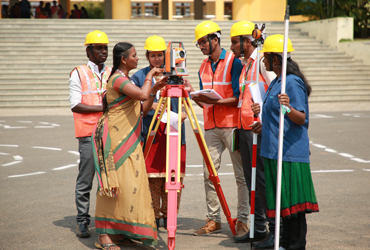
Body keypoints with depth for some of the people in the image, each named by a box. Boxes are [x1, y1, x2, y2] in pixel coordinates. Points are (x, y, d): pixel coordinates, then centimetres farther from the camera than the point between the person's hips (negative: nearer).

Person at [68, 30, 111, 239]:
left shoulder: (113, 74, 15)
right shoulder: (79, 73, 1)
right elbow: (75, 105, -7)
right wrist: (102, 108, -14)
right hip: (89, 133, -4)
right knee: (85, 180, -3)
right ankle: (82, 222, 5)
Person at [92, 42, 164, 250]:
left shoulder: (126, 79, 16)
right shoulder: (117, 79, -14)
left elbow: (141, 107, 21)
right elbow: (142, 95, -28)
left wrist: (155, 89, 15)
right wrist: (149, 77, -13)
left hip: (129, 140, 10)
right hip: (116, 139, -10)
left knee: (129, 184, 8)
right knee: (115, 184, -9)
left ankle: (118, 231, 15)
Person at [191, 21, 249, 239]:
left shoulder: (234, 61, -5)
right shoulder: (203, 66, 15)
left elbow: (238, 98, -11)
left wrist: (216, 101, -22)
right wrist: (198, 99, -4)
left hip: (232, 125, -6)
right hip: (211, 127, 7)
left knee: (241, 174, -1)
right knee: (209, 173, 4)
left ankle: (243, 220, 5)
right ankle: (214, 220, 11)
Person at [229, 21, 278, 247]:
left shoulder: (264, 61, -11)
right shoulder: (246, 63, 17)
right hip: (246, 128, 9)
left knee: (264, 179, -7)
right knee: (251, 179, 12)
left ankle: (276, 231, 0)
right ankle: (259, 228, 21)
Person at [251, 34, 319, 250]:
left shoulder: (292, 82, -14)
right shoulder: (276, 82, 15)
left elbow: (300, 119, -20)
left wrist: (288, 107, -36)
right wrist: (264, 123, 31)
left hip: (290, 153, -10)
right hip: (275, 151, 10)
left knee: (292, 202, -5)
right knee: (283, 201, 14)